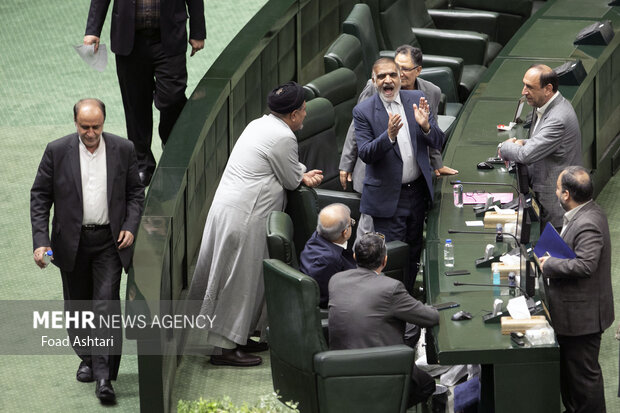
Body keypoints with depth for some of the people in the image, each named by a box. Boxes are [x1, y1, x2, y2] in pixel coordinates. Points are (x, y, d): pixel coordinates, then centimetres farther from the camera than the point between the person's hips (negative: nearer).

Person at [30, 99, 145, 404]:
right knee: (77, 305, 13)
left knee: (106, 305, -11)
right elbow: (40, 196, -1)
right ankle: (87, 358, 35)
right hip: (72, 241, 1)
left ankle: (104, 377, -13)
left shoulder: (123, 150, -2)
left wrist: (130, 226, -7)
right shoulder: (57, 151, -4)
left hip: (109, 241, -1)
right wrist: (40, 240, -10)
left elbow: (135, 192, 8)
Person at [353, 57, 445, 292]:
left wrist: (426, 126, -20)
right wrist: (389, 136, -32)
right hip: (387, 198, -4)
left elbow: (438, 143, 2)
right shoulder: (363, 112, -8)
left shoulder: (416, 100, 2)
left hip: (418, 192, 4)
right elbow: (365, 154, -15)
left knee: (413, 253, 14)